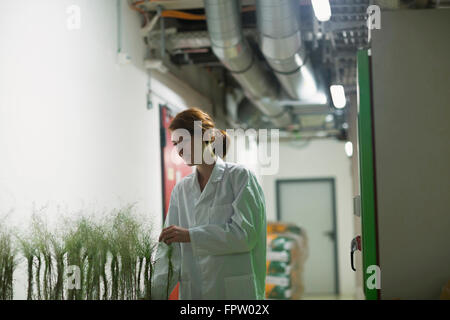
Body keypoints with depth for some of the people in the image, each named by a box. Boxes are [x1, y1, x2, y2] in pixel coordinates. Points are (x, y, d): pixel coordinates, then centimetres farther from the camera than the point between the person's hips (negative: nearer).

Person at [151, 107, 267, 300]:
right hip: (193, 292, 4)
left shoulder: (240, 176, -1)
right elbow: (170, 248, 7)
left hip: (235, 291, -4)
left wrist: (191, 235, -17)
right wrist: (156, 292, -7)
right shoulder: (181, 190, 13)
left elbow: (246, 232, -12)